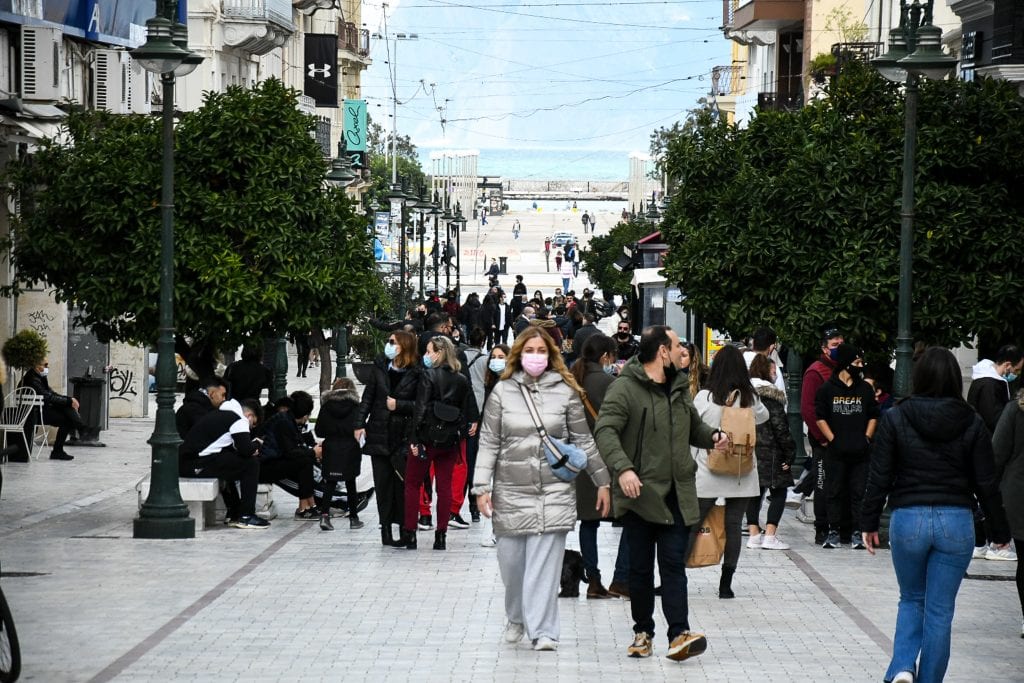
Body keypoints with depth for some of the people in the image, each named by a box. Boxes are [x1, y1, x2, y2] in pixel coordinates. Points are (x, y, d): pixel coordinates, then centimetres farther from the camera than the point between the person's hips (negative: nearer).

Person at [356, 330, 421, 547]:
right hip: (379, 434, 4)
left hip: (404, 435, -4)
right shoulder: (380, 367, 7)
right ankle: (386, 528, 10)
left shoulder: (416, 373, -6)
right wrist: (360, 424, 5)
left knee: (402, 482, -3)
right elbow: (368, 396, 9)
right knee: (382, 482, 5)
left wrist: (398, 405, -13)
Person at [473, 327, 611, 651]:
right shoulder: (502, 391, 3)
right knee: (511, 561, 6)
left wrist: (602, 481, 8)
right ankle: (516, 618, 30)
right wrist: (482, 488, -4)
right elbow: (489, 443, 3)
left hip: (554, 491, -1)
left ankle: (542, 630, -4)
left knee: (545, 563, -6)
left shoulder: (565, 391, 3)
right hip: (511, 491, 1)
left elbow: (583, 440, 8)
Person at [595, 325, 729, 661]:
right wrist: (622, 467, -33)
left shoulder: (679, 388, 14)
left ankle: (679, 635, -10)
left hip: (676, 495, 5)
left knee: (674, 564, -3)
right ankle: (643, 631, 19)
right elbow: (605, 430, -20)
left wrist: (712, 436, 6)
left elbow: (693, 426, 29)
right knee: (640, 568, 7)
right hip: (639, 494, -5)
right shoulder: (625, 388, -10)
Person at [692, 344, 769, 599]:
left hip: (707, 473, -2)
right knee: (733, 526, 7)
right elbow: (763, 416, 20)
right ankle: (726, 584, 9)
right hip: (741, 475, 2)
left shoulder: (703, 397, -8)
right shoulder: (750, 398, -1)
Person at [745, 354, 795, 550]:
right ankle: (770, 536, -5)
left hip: (748, 451, 6)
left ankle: (754, 534, 10)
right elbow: (780, 427, -13)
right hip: (769, 452, -6)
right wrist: (789, 453, -7)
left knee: (755, 492, 12)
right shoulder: (771, 396, -11)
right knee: (778, 492, 2)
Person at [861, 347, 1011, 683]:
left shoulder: (896, 418, -4)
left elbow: (879, 476, -2)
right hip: (956, 521, 0)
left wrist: (869, 522, 8)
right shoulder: (972, 424, -2)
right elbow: (987, 483, 2)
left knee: (911, 600, 18)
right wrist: (1000, 529, 12)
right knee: (940, 611, 8)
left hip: (908, 519, 0)